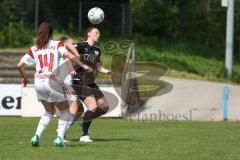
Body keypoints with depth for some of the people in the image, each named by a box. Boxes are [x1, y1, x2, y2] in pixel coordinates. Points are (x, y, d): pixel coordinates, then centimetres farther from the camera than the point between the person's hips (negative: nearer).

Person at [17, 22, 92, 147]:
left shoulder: (34, 49, 12)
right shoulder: (57, 45, 3)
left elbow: (20, 65, 8)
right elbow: (70, 56, -12)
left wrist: (24, 78, 23)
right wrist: (83, 65, -4)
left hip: (38, 82, 4)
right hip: (52, 81, -4)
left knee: (49, 111, 24)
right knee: (66, 110, 12)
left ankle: (36, 136, 7)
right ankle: (60, 138, -6)